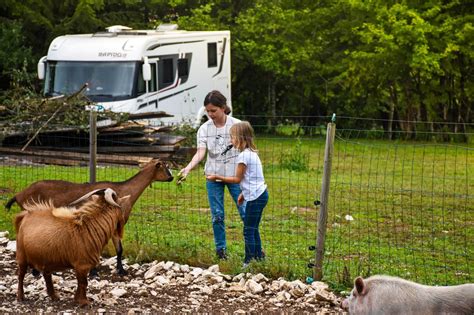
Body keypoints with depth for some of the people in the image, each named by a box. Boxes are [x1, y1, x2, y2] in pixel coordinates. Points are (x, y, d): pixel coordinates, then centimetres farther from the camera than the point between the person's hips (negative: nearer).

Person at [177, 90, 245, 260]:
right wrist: (188, 168, -30)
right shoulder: (204, 129, -3)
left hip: (234, 175, -2)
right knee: (217, 215, 7)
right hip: (213, 176, 2)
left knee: (245, 212, 0)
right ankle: (221, 249, 20)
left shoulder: (236, 125, -7)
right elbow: (200, 153, -13)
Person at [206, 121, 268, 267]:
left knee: (249, 230, -5)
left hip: (255, 197, -10)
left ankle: (249, 261, -2)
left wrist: (217, 177, -6)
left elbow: (237, 179, -12)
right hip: (261, 194, 10)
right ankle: (258, 256, 22)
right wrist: (244, 193, 18)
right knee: (253, 229, 17)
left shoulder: (244, 155, -16)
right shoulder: (252, 153, 13)